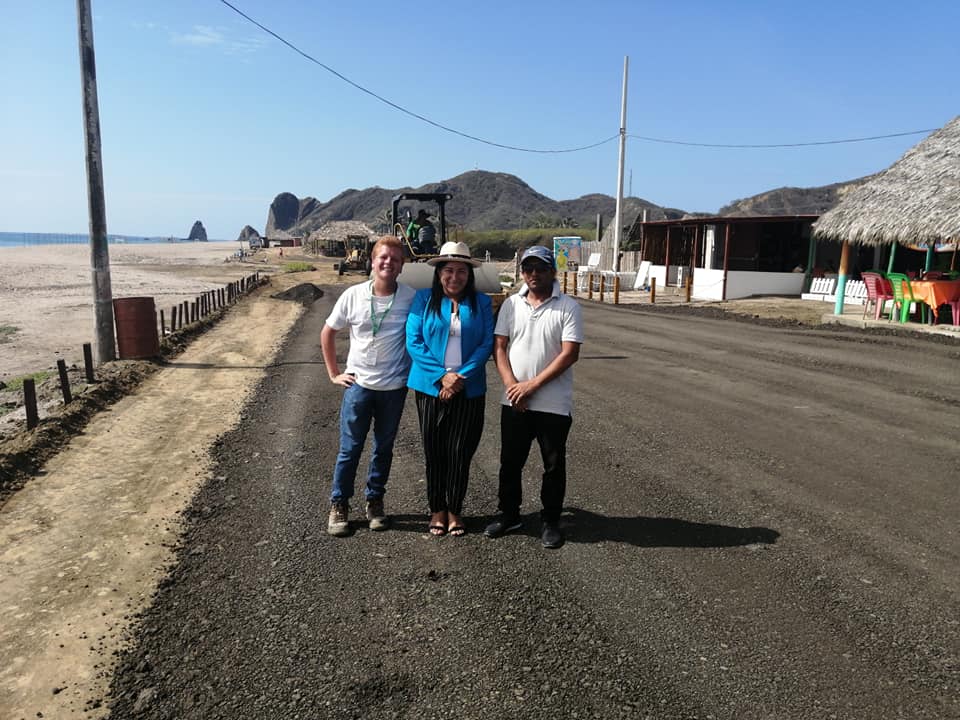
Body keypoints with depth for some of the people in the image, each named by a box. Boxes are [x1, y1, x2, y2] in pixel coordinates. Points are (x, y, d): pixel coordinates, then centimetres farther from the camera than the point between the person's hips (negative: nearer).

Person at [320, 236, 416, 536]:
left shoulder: (411, 298, -8)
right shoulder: (353, 296, -6)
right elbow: (327, 333, 6)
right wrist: (334, 373, 3)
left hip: (394, 387, 0)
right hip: (359, 385, 0)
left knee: (383, 449, 14)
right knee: (349, 449, 7)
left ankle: (375, 501, 32)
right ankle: (339, 506, 23)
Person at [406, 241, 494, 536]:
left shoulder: (482, 303, 5)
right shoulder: (424, 299, 2)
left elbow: (487, 343, -2)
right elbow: (413, 341, -5)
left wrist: (461, 376, -14)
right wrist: (442, 376, -14)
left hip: (469, 390, 1)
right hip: (430, 387, 0)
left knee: (460, 452, 5)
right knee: (434, 451, 7)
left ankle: (455, 510, 22)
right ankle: (437, 509, 23)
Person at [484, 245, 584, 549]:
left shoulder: (568, 307, -7)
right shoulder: (511, 304, 5)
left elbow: (570, 353, -13)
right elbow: (499, 346, 3)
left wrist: (533, 384, -16)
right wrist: (512, 384, -12)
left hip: (554, 404, -3)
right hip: (513, 401, 3)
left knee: (554, 465, 9)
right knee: (510, 462, 13)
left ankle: (550, 521, 24)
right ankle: (509, 515, 31)